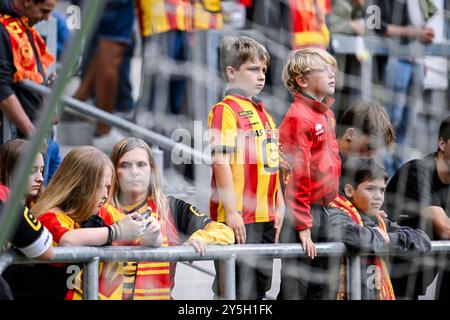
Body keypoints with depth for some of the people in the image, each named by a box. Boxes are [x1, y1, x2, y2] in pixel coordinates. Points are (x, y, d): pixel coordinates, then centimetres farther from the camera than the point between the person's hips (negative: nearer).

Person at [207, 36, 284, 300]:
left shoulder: (264, 113, 18)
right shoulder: (226, 110, -9)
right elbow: (221, 162, -15)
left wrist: (279, 206, 16)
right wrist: (231, 211, -19)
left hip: (266, 217, 9)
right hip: (239, 218, -9)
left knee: (261, 287, 12)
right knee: (239, 290, -6)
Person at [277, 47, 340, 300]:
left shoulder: (327, 113, 13)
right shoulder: (298, 118, -15)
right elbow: (297, 175, -18)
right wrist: (303, 227, -19)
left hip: (323, 210, 9)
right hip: (304, 210, -9)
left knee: (319, 287, 14)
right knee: (296, 287, -5)